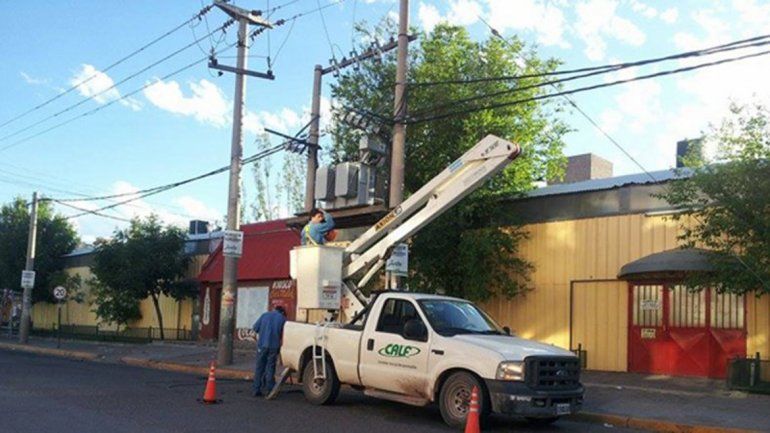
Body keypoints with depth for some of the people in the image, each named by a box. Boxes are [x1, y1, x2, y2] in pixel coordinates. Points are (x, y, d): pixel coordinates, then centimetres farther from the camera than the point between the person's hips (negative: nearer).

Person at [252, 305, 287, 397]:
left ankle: (256, 390, 8)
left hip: (262, 344, 1)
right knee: (270, 368, 7)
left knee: (259, 368, 7)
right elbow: (284, 334, 2)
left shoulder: (265, 315, 11)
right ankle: (269, 389, 6)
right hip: (274, 346, -1)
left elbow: (255, 328, 8)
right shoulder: (283, 318, 7)